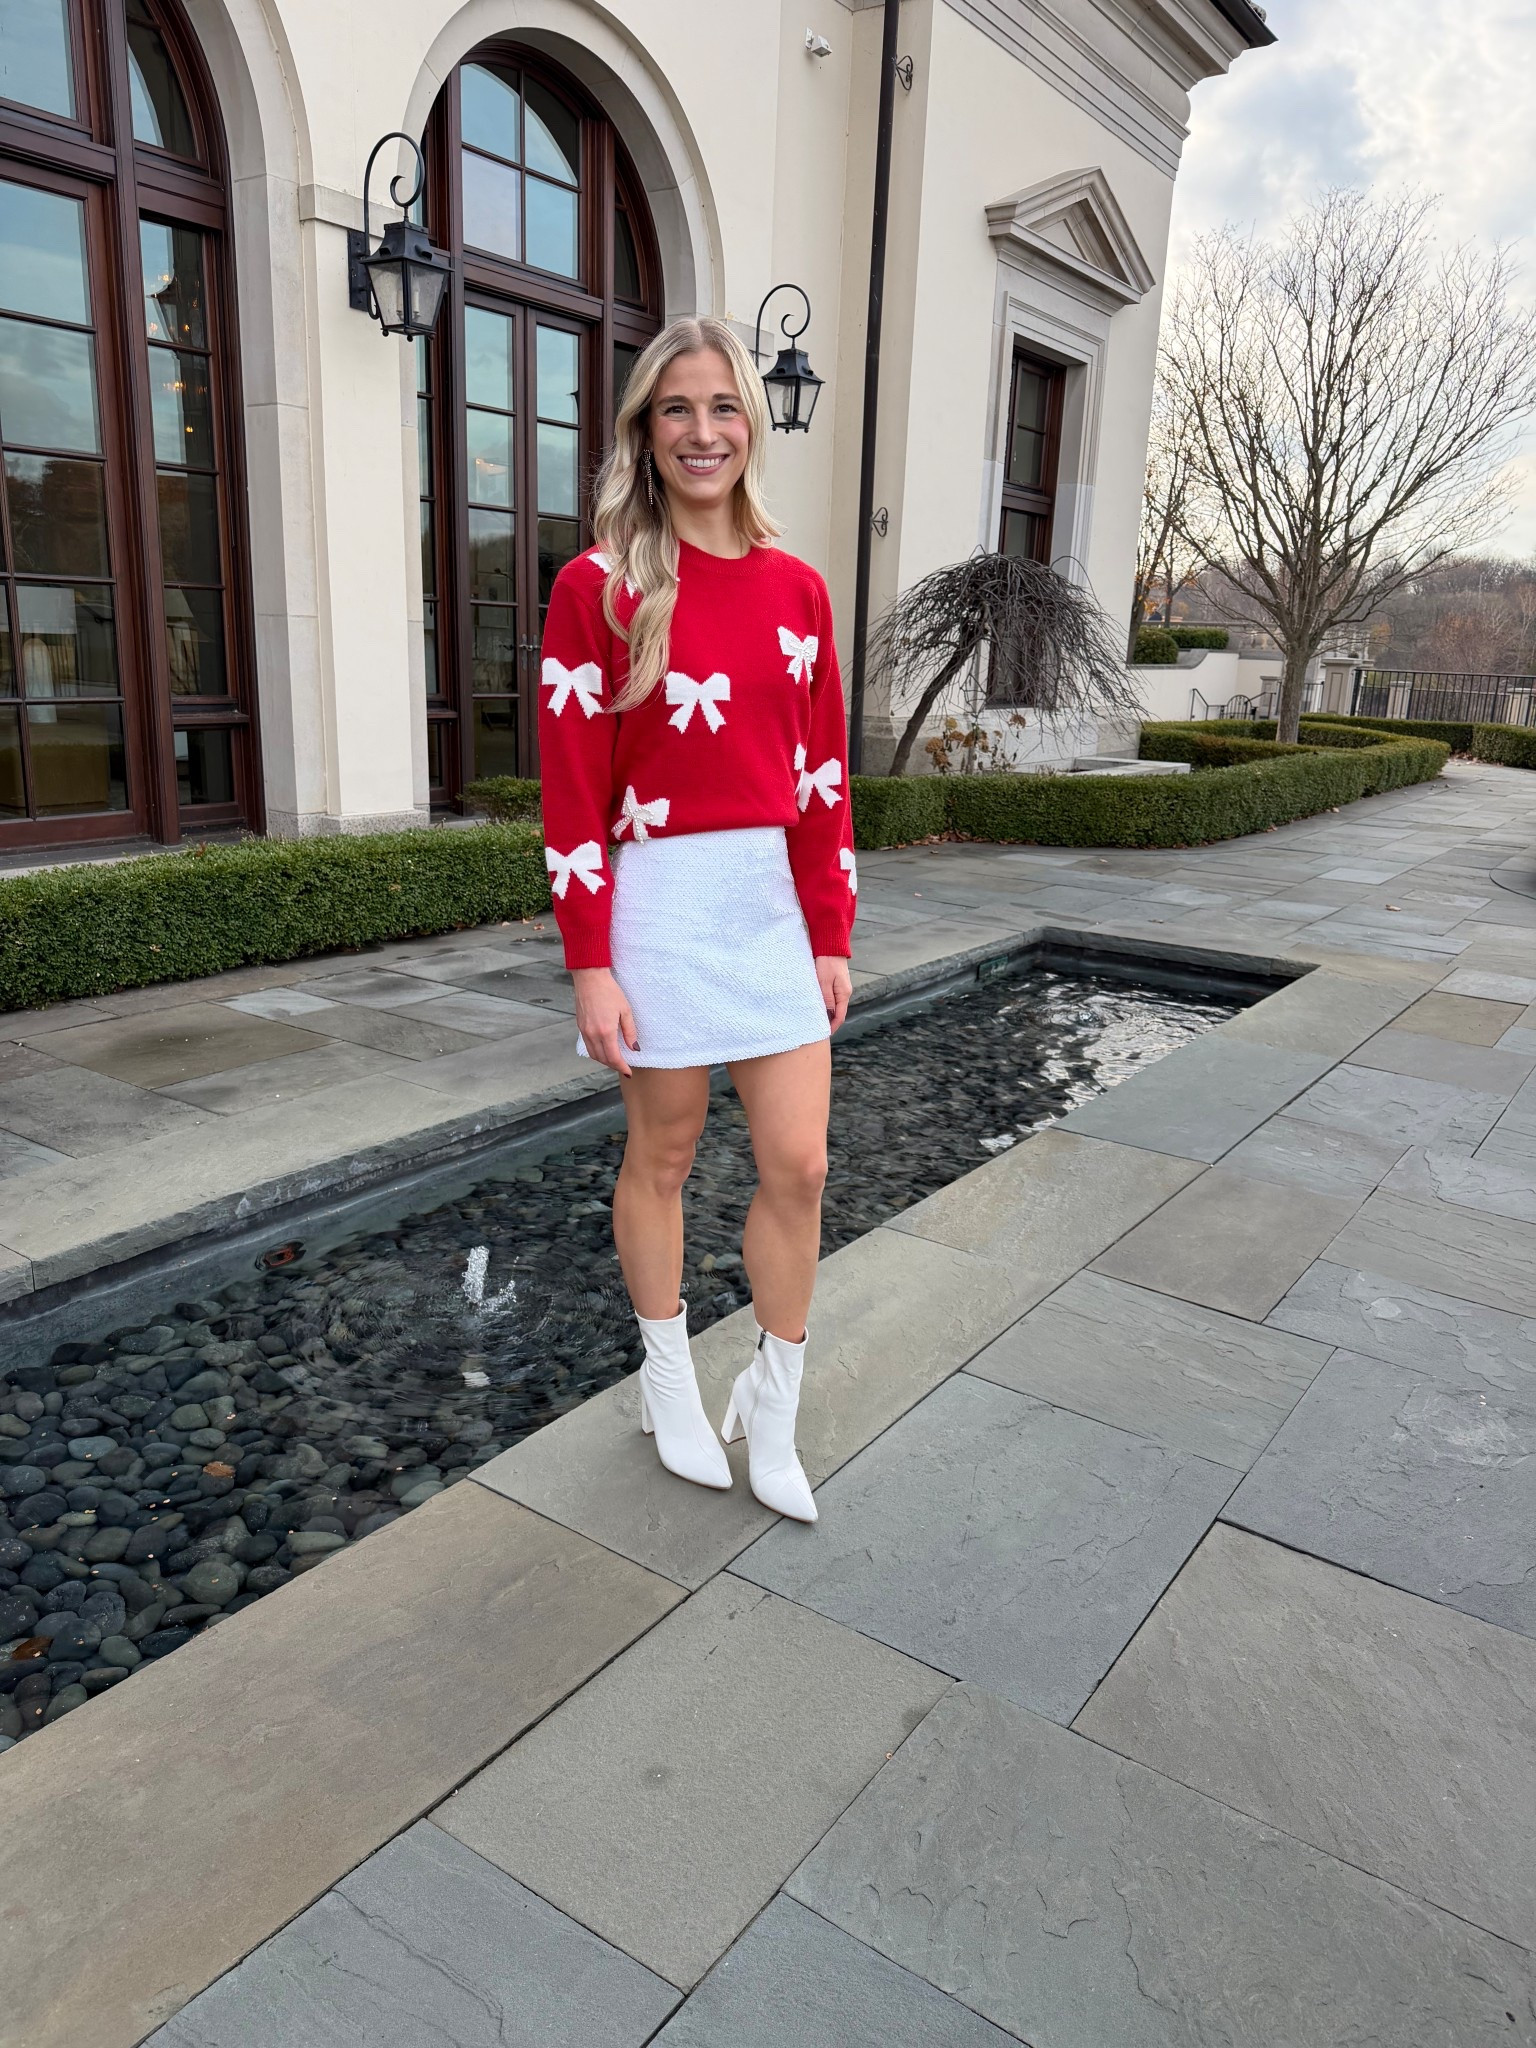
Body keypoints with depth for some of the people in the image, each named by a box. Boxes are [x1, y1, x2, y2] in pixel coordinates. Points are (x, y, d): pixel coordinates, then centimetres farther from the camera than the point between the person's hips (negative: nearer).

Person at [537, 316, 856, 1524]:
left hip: (778, 901, 4)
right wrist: (591, 966, -10)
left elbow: (824, 775, 9)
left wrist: (833, 935, 7)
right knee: (663, 1154, 10)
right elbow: (573, 790, -7)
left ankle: (772, 1412, 24)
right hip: (661, 901, -4)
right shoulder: (599, 586, -5)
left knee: (799, 1165, 4)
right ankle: (669, 1377, 33)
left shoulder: (797, 588, 7)